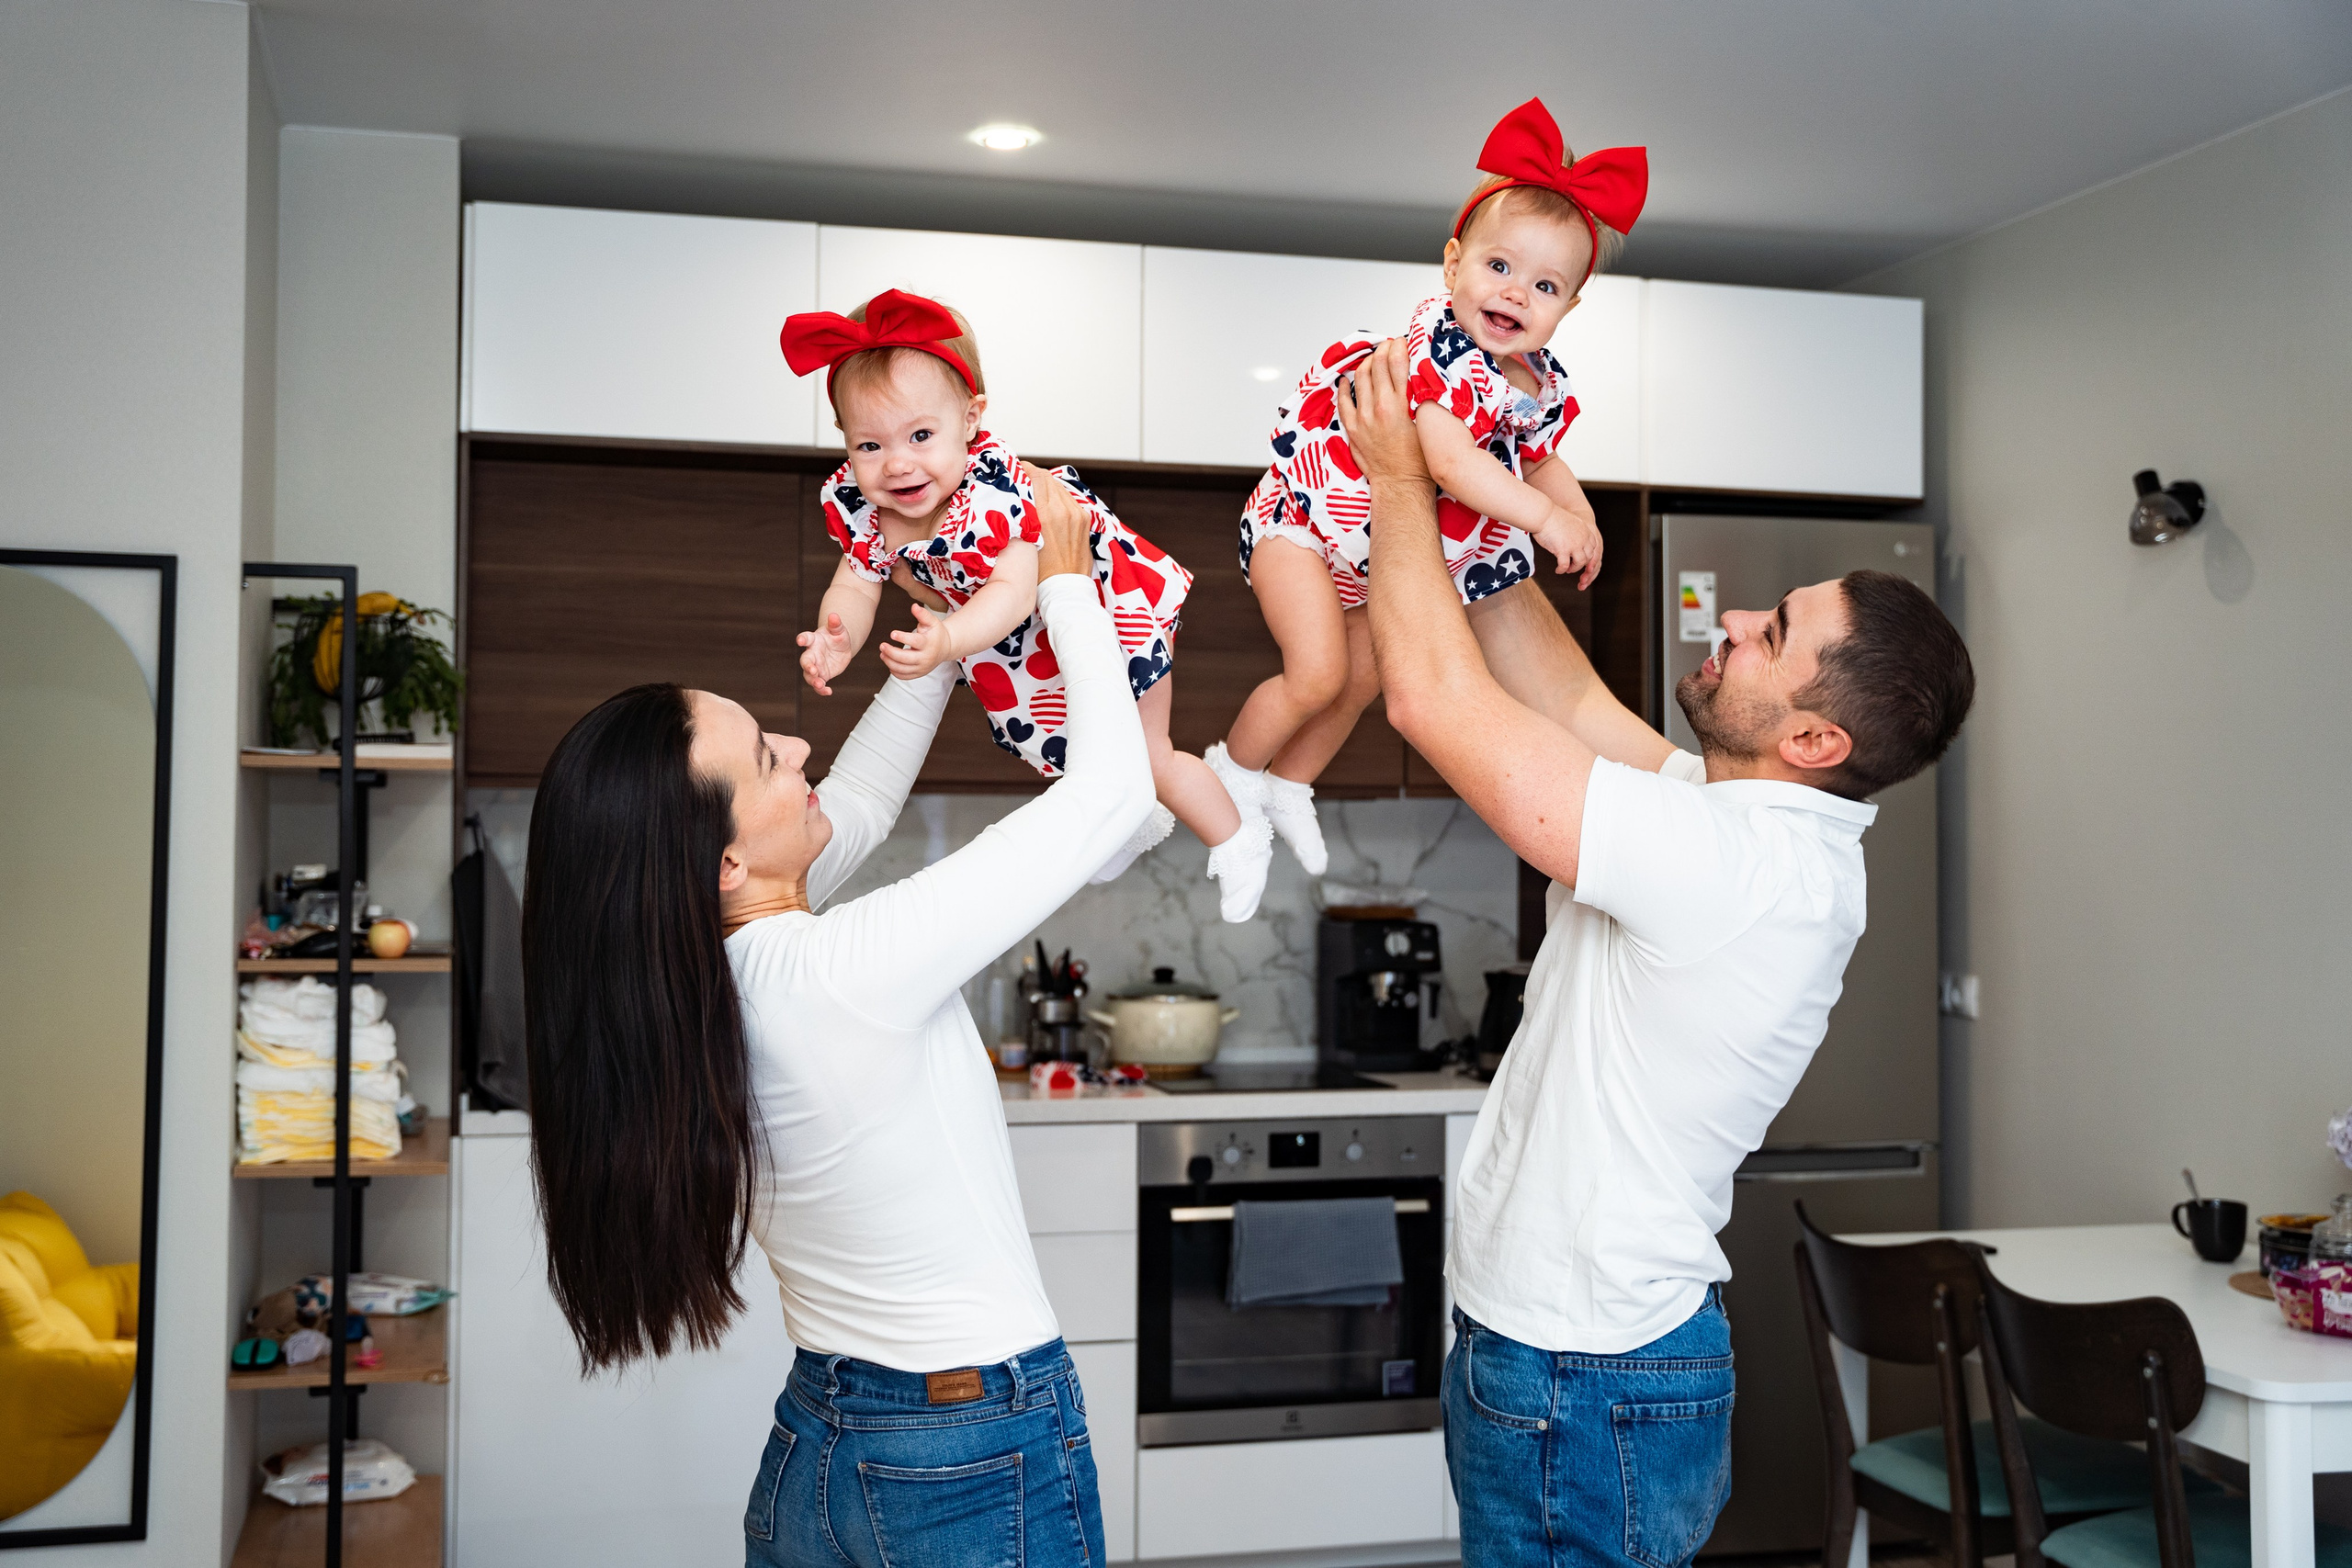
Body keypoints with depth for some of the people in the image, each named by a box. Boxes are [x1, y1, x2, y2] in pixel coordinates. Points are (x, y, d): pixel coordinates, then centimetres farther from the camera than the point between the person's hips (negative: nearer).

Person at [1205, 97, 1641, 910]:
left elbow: (1543, 463, 11)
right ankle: (1234, 770, 13)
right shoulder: (1437, 347, -32)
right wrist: (1543, 517, -43)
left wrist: (1581, 521, -9)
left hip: (1386, 544, 8)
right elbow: (1448, 457, -42)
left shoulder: (1542, 388, -7)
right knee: (1317, 675, -15)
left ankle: (1289, 785, 42)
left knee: (1366, 677, 18)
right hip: (1303, 514, -8)